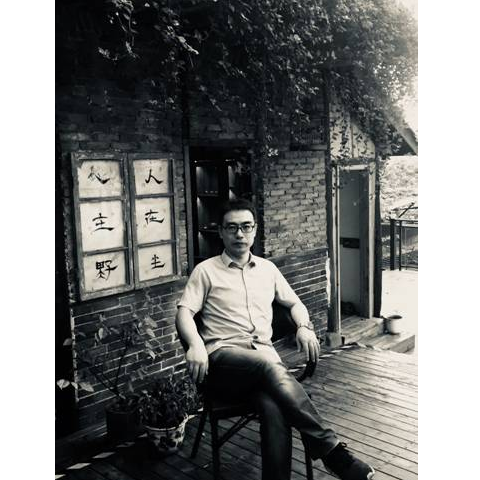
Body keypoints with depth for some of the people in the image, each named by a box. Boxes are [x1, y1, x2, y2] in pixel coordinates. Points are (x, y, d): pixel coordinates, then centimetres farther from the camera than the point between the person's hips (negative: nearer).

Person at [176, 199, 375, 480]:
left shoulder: (267, 269, 21)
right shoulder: (206, 270, 10)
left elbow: (295, 303, 29)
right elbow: (184, 312, 1)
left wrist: (304, 327, 7)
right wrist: (195, 344, -19)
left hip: (264, 356, 3)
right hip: (223, 357, -3)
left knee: (275, 407, -33)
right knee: (271, 367, -36)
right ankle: (330, 449, -32)